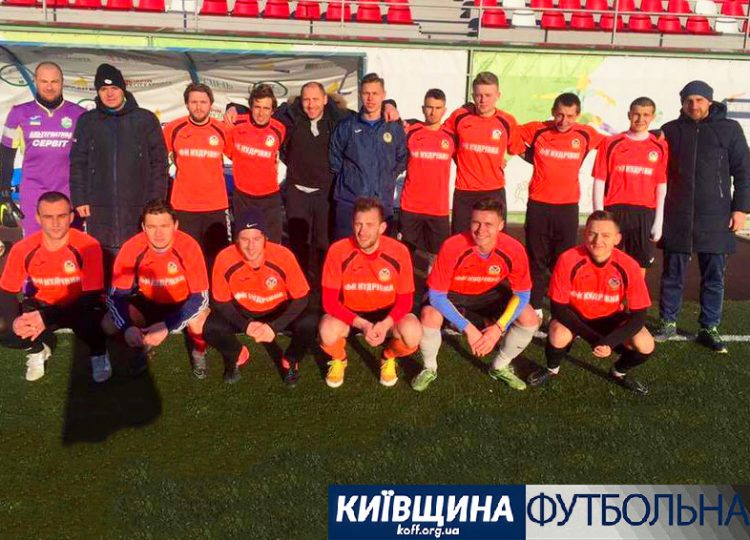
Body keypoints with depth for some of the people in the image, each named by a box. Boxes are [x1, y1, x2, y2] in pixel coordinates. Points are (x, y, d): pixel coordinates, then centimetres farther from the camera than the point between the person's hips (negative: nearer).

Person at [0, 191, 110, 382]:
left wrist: (47, 318, -33)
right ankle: (38, 350, 14)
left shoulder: (88, 246, -24)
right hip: (42, 306, 3)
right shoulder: (23, 249, -15)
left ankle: (99, 354, -1)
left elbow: (92, 296, -24)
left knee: (91, 319, -37)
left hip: (79, 307, -3)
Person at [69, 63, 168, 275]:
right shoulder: (87, 121, 9)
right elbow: (78, 163, 10)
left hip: (138, 207, -1)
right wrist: (79, 199, 2)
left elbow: (159, 162, 3)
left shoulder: (146, 119, 4)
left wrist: (156, 201, -3)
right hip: (99, 208, 2)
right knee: (101, 260, 4)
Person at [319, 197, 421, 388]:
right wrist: (362, 324, -31)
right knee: (328, 332, -33)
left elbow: (405, 300, -10)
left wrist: (385, 324, -30)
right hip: (348, 313, 0)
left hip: (386, 314, 1)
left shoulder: (398, 252, -19)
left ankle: (388, 358, 8)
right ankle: (338, 360, 6)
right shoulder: (338, 251, -22)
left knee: (413, 333, -29)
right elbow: (330, 301, -18)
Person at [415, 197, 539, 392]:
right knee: (430, 316, -32)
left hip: (490, 294, 3)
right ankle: (429, 369, -1)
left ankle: (500, 367, 10)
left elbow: (522, 294, -13)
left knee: (529, 319, -17)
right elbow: (436, 295, -26)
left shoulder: (513, 250, -26)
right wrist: (468, 328, -30)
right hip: (452, 295, -2)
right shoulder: (452, 247, -32)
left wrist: (498, 327, -27)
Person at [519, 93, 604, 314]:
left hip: (568, 206, 0)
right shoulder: (537, 130, -3)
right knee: (537, 260, 8)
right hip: (538, 205, 0)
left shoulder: (585, 134, 0)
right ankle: (534, 308, 17)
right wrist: (530, 156, 7)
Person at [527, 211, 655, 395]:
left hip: (610, 318, 2)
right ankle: (552, 369, 5)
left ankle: (619, 371, 15)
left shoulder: (628, 266, -23)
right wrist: (594, 339, -29)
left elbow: (638, 315, -18)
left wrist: (609, 342, -34)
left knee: (645, 346, -22)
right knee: (558, 337, -33)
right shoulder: (568, 260, -27)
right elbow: (558, 307, -21)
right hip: (573, 315, -1)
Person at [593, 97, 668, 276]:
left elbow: (662, 185, 7)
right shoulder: (611, 143, 2)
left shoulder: (659, 146, 6)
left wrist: (659, 221, 3)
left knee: (640, 267, 6)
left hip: (645, 214, 1)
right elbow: (599, 182, 2)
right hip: (614, 212, -1)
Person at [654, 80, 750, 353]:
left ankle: (710, 328, 16)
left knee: (714, 276, 6)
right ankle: (668, 323, 19)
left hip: (715, 218, 0)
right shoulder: (671, 130, 5)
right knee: (672, 274, 7)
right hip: (677, 217, 1)